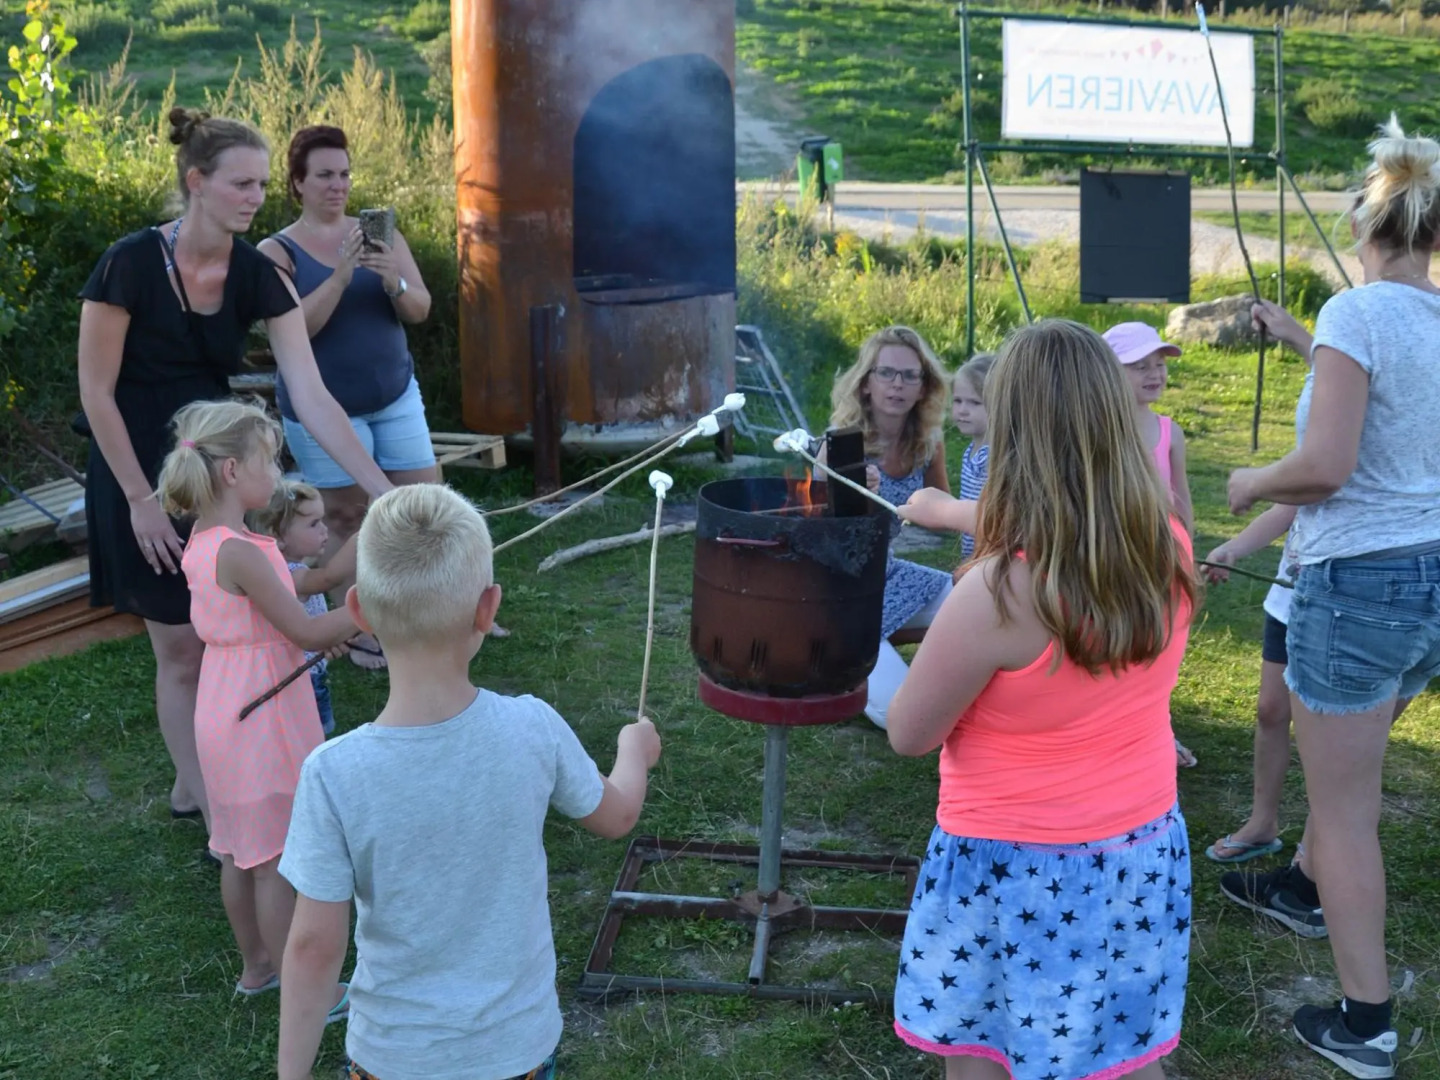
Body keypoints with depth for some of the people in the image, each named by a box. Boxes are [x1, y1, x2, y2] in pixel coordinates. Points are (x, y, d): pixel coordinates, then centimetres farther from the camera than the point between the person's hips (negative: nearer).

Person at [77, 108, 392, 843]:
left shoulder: (257, 275, -8)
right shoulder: (133, 263, -21)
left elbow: (312, 396, -12)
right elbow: (96, 390, -14)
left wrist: (383, 490, -19)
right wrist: (140, 499, -14)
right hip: (142, 474, -5)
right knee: (181, 649, 4)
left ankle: (191, 787, 32)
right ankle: (217, 817, 17)